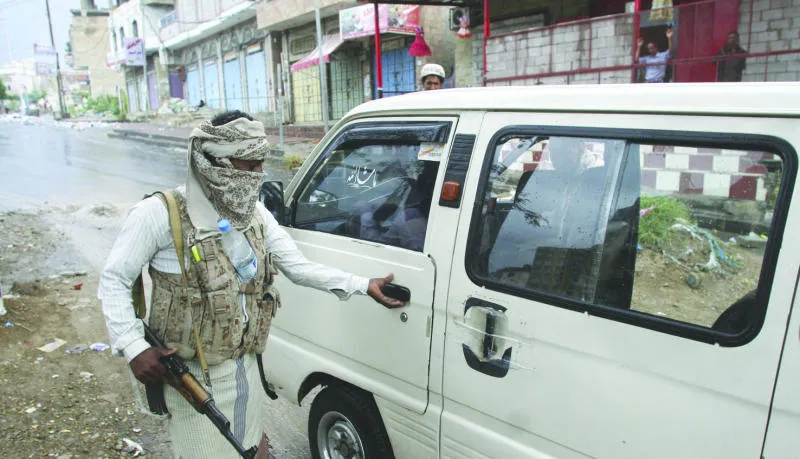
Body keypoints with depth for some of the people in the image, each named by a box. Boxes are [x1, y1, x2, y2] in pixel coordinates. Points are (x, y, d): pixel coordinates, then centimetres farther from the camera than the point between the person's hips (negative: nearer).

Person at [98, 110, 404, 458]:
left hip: (247, 369, 5)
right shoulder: (159, 215, -15)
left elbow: (298, 267, -1)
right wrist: (133, 348, -18)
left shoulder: (256, 214, 1)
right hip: (195, 379, -5)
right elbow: (114, 281, -8)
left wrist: (363, 285, -10)